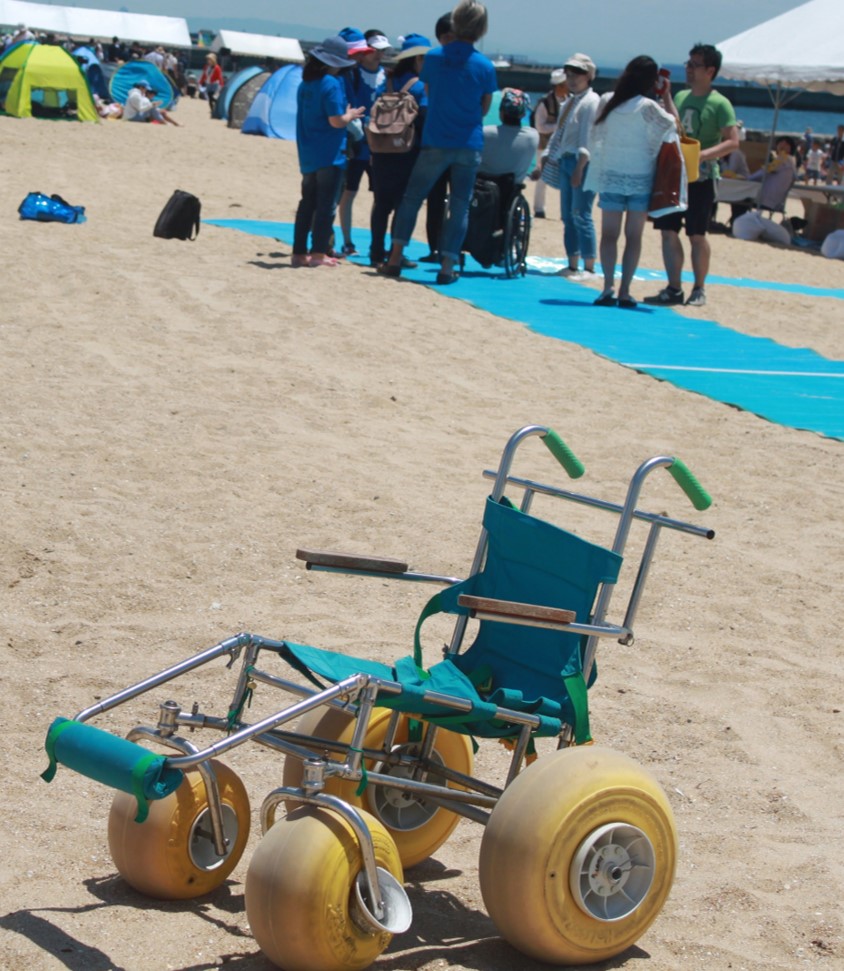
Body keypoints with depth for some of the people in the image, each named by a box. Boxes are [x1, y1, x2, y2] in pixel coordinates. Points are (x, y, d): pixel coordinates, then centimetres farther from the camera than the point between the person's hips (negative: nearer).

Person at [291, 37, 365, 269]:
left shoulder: (305, 85, 11)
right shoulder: (332, 84, -13)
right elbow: (336, 120, -18)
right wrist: (350, 115, 1)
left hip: (308, 155, 7)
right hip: (330, 154, -7)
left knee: (307, 204, 12)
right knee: (326, 205, -2)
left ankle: (299, 252, 12)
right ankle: (318, 253, -3)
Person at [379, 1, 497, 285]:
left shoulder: (434, 57, -3)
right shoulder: (485, 66, -5)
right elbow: (485, 107, 6)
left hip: (435, 142, 0)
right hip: (469, 145, 0)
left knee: (411, 197, 11)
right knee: (460, 206, 7)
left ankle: (395, 259, 7)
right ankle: (447, 267, 4)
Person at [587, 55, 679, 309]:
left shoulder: (607, 102, 1)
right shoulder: (648, 107, -11)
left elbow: (596, 137, 8)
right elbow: (674, 124, 0)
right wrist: (666, 95, 7)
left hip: (611, 176, 3)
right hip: (641, 177, -2)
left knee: (609, 233, 5)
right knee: (634, 236, 3)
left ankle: (608, 288, -8)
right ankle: (624, 292, 0)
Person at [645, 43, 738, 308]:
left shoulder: (719, 104, -7)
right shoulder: (679, 97, 12)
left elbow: (732, 141, -14)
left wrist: (703, 155, -26)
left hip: (700, 177, -6)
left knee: (697, 235, 0)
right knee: (668, 231, 2)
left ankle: (699, 289, 11)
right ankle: (674, 288, 6)